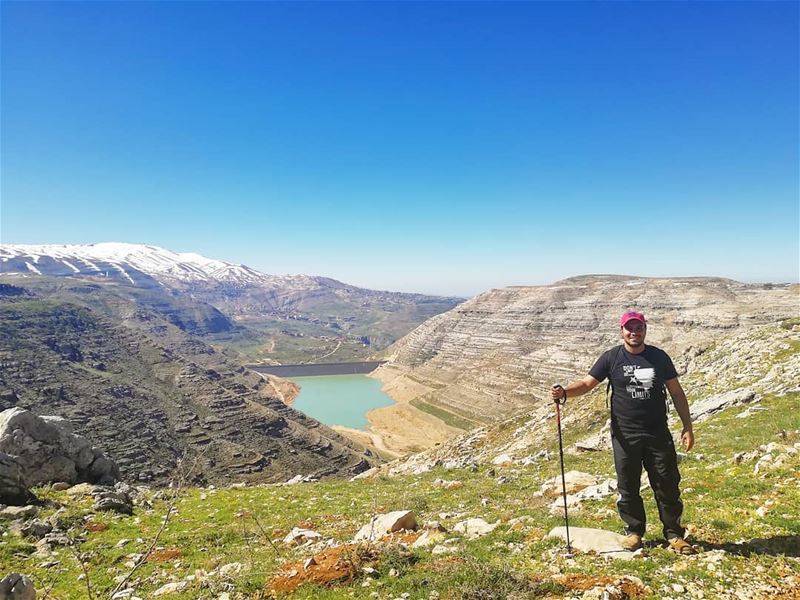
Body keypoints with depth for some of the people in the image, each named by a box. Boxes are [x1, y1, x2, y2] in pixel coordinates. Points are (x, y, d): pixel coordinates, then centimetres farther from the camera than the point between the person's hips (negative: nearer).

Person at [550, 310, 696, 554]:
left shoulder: (659, 357, 4)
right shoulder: (611, 358, -1)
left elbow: (676, 392, 9)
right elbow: (586, 383, -5)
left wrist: (687, 427, 5)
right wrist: (563, 392, -24)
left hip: (658, 434, 1)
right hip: (625, 435, -1)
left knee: (667, 485, 7)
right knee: (628, 486, 8)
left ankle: (674, 534, 24)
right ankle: (634, 531, 26)